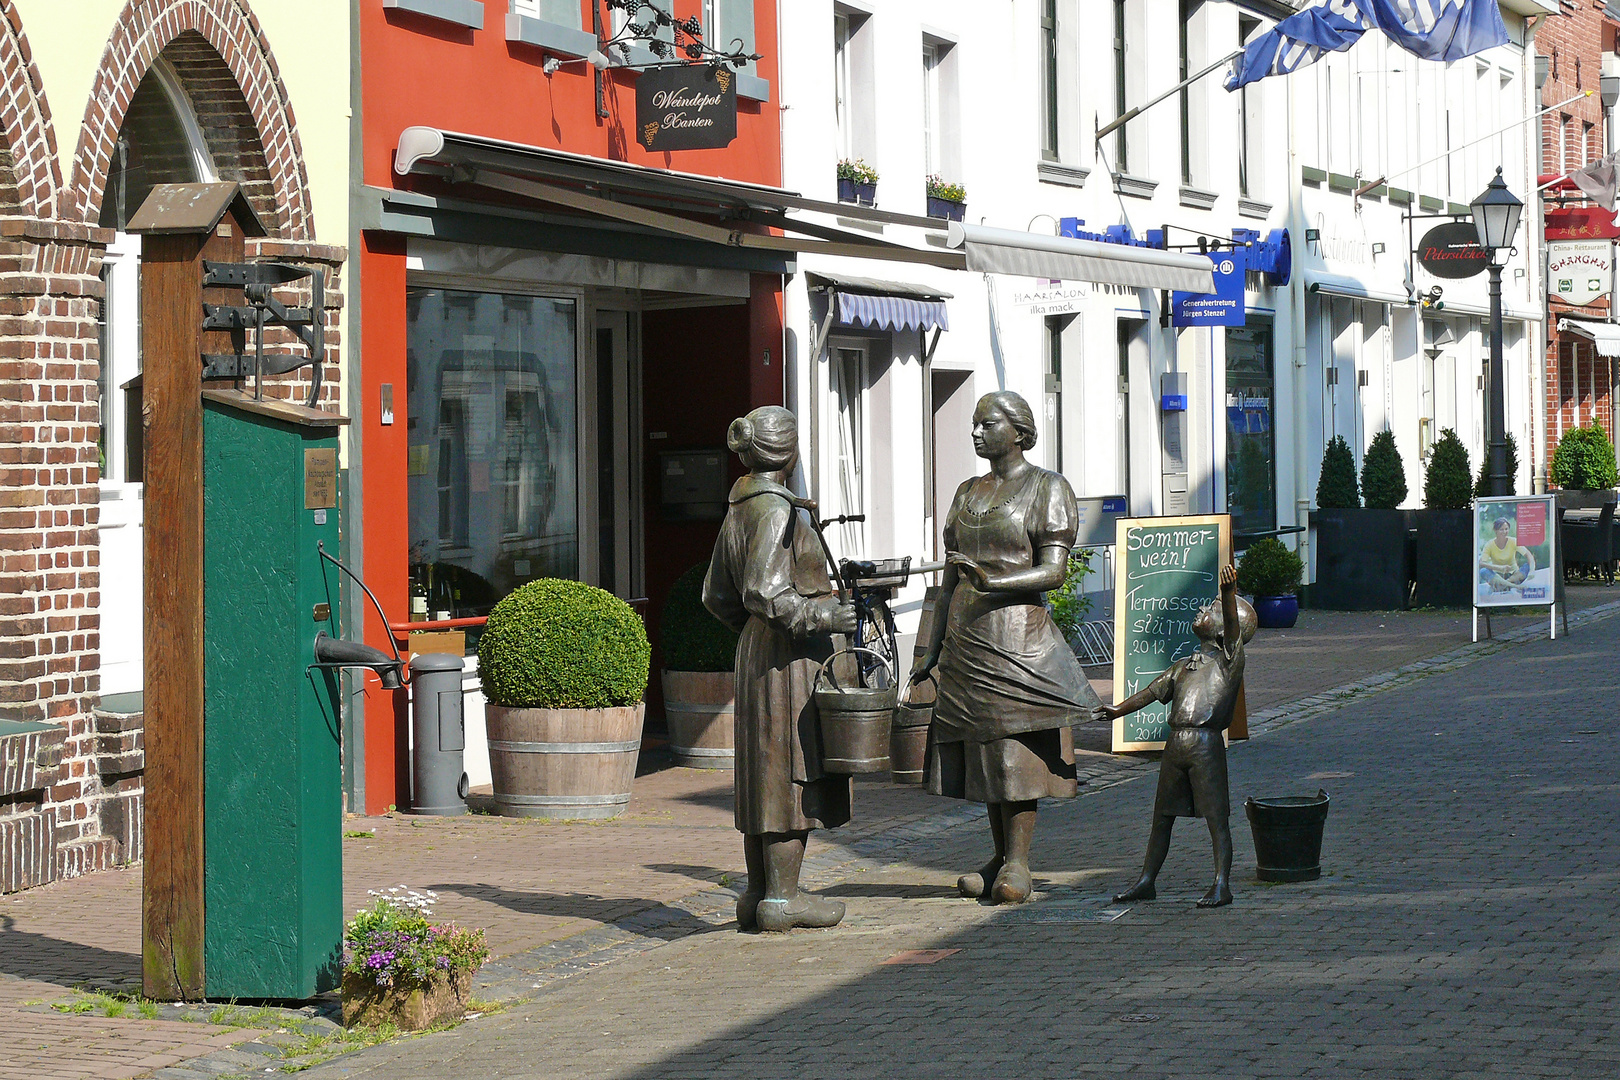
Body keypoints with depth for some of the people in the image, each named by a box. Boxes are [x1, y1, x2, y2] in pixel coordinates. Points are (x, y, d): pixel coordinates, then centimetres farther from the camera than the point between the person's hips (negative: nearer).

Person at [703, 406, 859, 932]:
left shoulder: (739, 509, 13)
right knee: (793, 772, -5)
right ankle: (782, 898, -3)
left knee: (765, 774, 12)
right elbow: (762, 591, -24)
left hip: (756, 650, 10)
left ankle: (759, 893, 16)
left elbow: (718, 597, 17)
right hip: (792, 655, -10)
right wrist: (821, 617, -20)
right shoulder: (774, 508, -16)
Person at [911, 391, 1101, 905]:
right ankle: (1000, 857, 15)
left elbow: (1054, 572, -11)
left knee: (1015, 747, -8)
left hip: (1017, 633, -6)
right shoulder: (968, 492, 16)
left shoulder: (1047, 487, -3)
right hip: (966, 637, 6)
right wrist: (934, 649, 13)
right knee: (984, 747, 7)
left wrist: (993, 582, -26)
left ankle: (1018, 864, -4)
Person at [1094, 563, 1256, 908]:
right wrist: (1120, 708, 13)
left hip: (1206, 744, -7)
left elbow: (1233, 624, -14)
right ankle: (1146, 881, 18)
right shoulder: (1184, 665, 23)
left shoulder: (1228, 659, 2)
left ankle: (1222, 885, -4)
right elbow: (1154, 690, 24)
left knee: (1216, 817, -6)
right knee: (1162, 815, 11)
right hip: (1175, 744, 7)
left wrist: (1229, 592, -31)